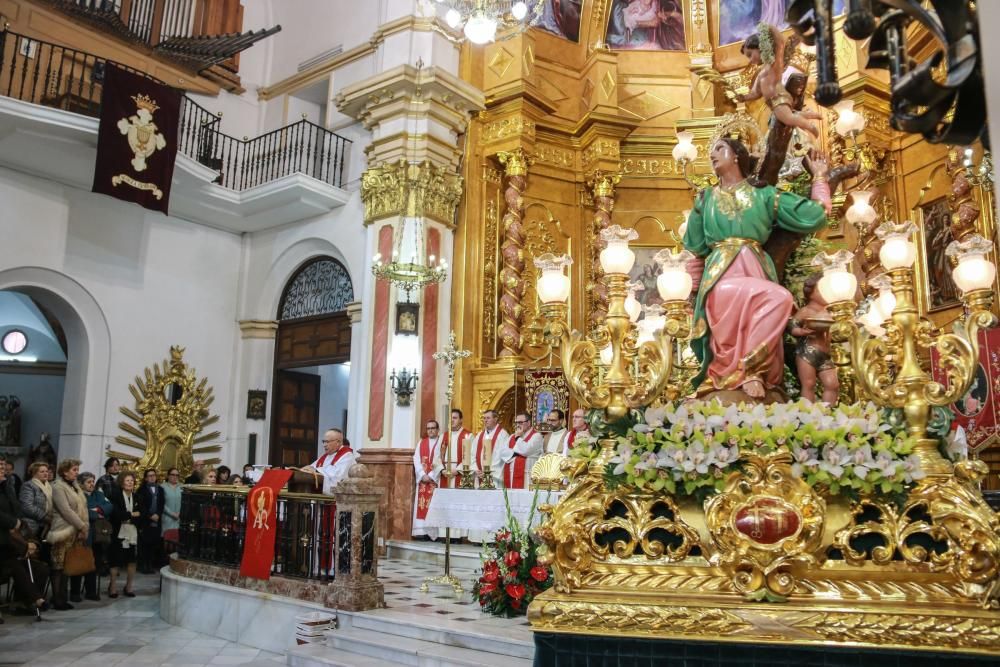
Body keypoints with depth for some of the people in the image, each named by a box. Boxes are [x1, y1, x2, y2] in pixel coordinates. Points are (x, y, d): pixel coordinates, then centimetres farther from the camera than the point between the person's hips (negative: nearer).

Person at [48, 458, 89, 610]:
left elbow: (83, 508, 14)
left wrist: (85, 527, 1)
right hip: (64, 532, -7)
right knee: (59, 566, -4)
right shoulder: (58, 487, -7)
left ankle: (62, 598, 11)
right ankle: (57, 600, 0)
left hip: (76, 532, 7)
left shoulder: (75, 486, 17)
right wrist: (82, 526, -14)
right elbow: (66, 510, -15)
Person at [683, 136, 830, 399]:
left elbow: (814, 215, 14)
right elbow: (696, 250, 21)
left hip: (756, 271, 2)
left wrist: (819, 176, 21)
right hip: (720, 275, -2)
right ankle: (748, 371, -25)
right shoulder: (705, 198, 21)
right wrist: (696, 291, 16)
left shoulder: (765, 194, 18)